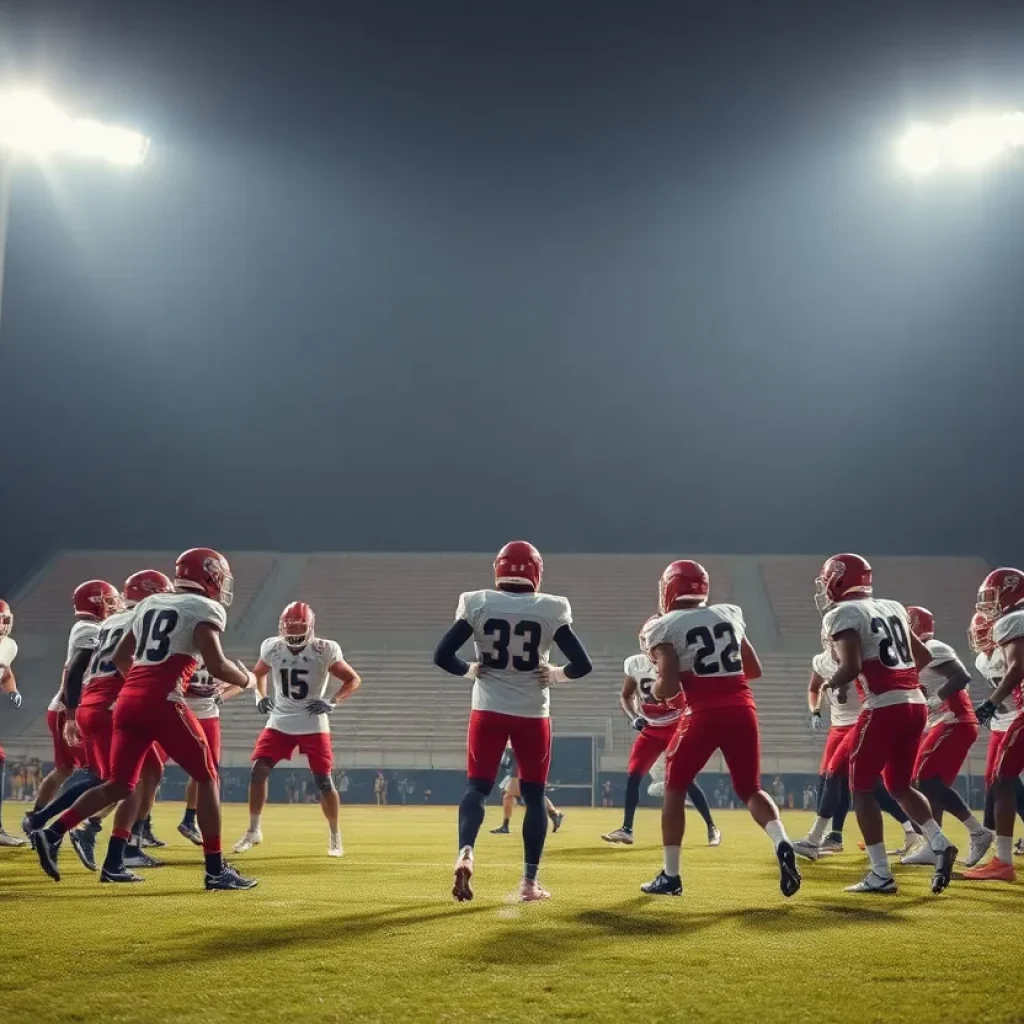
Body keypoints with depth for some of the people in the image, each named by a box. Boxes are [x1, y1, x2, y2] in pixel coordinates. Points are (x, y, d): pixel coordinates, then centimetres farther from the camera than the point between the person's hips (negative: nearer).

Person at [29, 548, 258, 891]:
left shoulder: (150, 604, 22)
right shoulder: (205, 609, 0)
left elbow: (119, 657, 25)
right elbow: (216, 666, -11)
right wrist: (247, 680, 7)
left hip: (128, 699, 7)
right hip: (162, 703, -7)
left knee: (119, 785, 15)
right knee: (207, 779, 5)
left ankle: (52, 833, 0)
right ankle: (216, 870, 5)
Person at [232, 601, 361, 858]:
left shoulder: (324, 651, -13)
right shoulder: (272, 647, -4)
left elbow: (354, 679, -4)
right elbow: (258, 673, 17)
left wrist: (332, 702, -17)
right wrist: (260, 697, 0)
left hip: (313, 725, -3)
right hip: (280, 723, 3)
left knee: (323, 781, -3)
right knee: (258, 771, -7)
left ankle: (335, 836, 16)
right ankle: (253, 831, 8)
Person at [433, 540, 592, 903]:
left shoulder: (477, 603, -4)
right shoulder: (551, 610, -5)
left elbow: (442, 655, -6)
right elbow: (582, 664, -7)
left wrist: (471, 670, 10)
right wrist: (555, 675, 9)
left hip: (489, 710, 0)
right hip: (532, 714, 0)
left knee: (477, 786, 6)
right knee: (534, 795, 11)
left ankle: (465, 853, -21)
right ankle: (529, 882, 11)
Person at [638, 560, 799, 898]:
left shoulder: (664, 627, 1)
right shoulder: (730, 615, 16)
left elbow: (669, 687, -7)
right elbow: (754, 670, 22)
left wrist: (654, 688, 14)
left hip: (704, 715, -4)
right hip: (742, 710, 4)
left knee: (675, 790, 15)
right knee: (750, 789, 18)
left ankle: (670, 875, 15)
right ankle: (782, 844, -9)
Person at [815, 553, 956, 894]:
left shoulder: (842, 615, -5)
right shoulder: (893, 608, 18)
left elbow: (852, 667, -16)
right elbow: (924, 657, 24)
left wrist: (832, 685, 2)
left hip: (884, 707, -7)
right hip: (915, 702, 7)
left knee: (862, 788, 5)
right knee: (900, 785, 21)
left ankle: (881, 875, 2)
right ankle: (940, 844, 3)